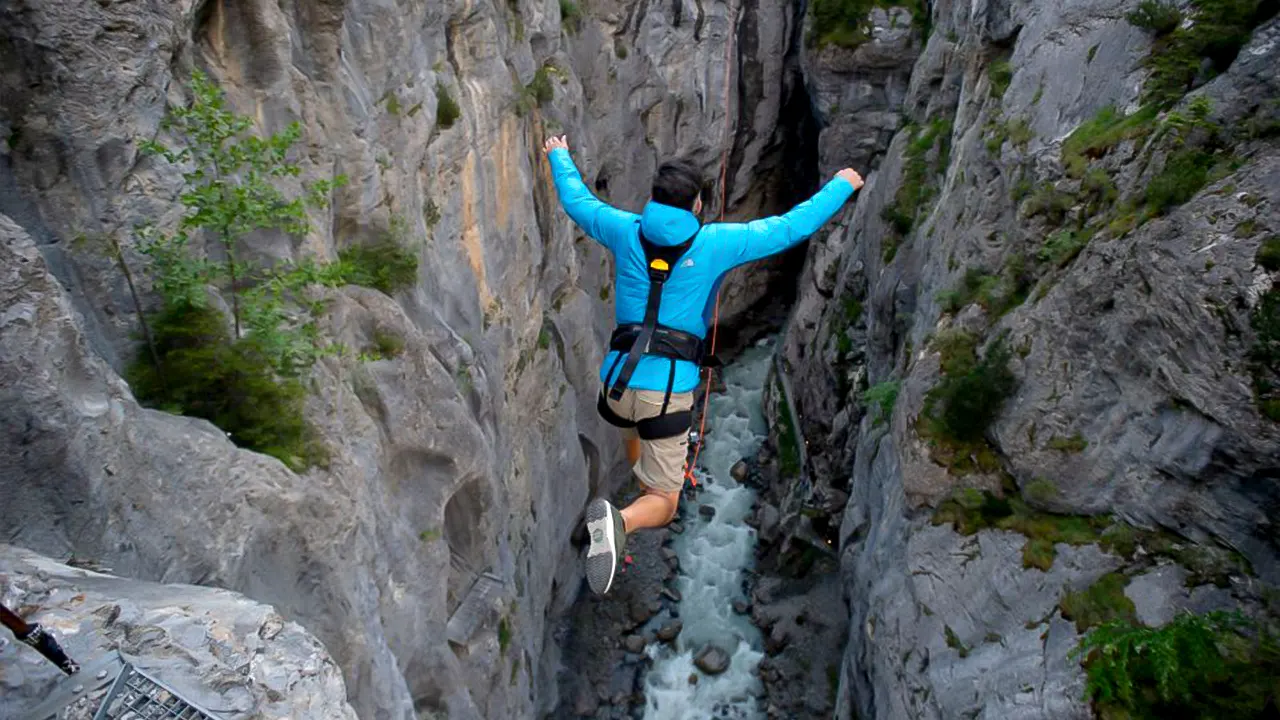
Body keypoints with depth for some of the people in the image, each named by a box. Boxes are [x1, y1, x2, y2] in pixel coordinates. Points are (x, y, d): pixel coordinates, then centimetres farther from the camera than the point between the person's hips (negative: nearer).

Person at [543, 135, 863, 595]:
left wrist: (559, 156, 42)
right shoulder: (714, 243, -3)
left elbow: (576, 200, 22)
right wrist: (841, 186, 20)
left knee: (636, 434, 41)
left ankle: (652, 487, 49)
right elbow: (792, 227, 4)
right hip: (669, 392, -4)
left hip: (618, 381, 4)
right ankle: (621, 520, -26)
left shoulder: (627, 231, 5)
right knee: (661, 504, 5)